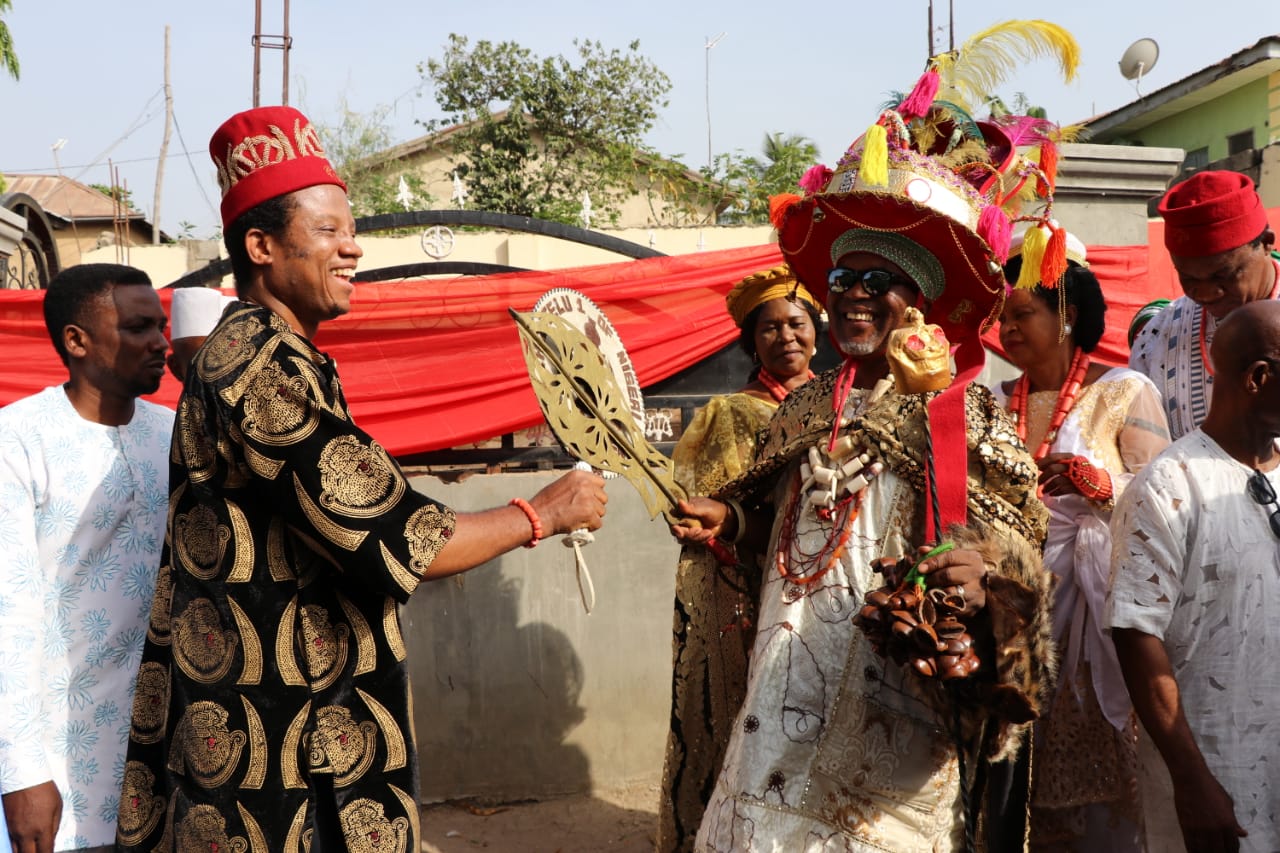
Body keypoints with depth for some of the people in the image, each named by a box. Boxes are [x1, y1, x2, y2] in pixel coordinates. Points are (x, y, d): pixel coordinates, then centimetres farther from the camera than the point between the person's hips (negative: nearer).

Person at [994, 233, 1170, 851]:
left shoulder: (1124, 393, -1)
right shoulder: (994, 403, 11)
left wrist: (1091, 479, -20)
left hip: (1097, 602, -4)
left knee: (1102, 775, 0)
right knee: (1025, 772, 7)